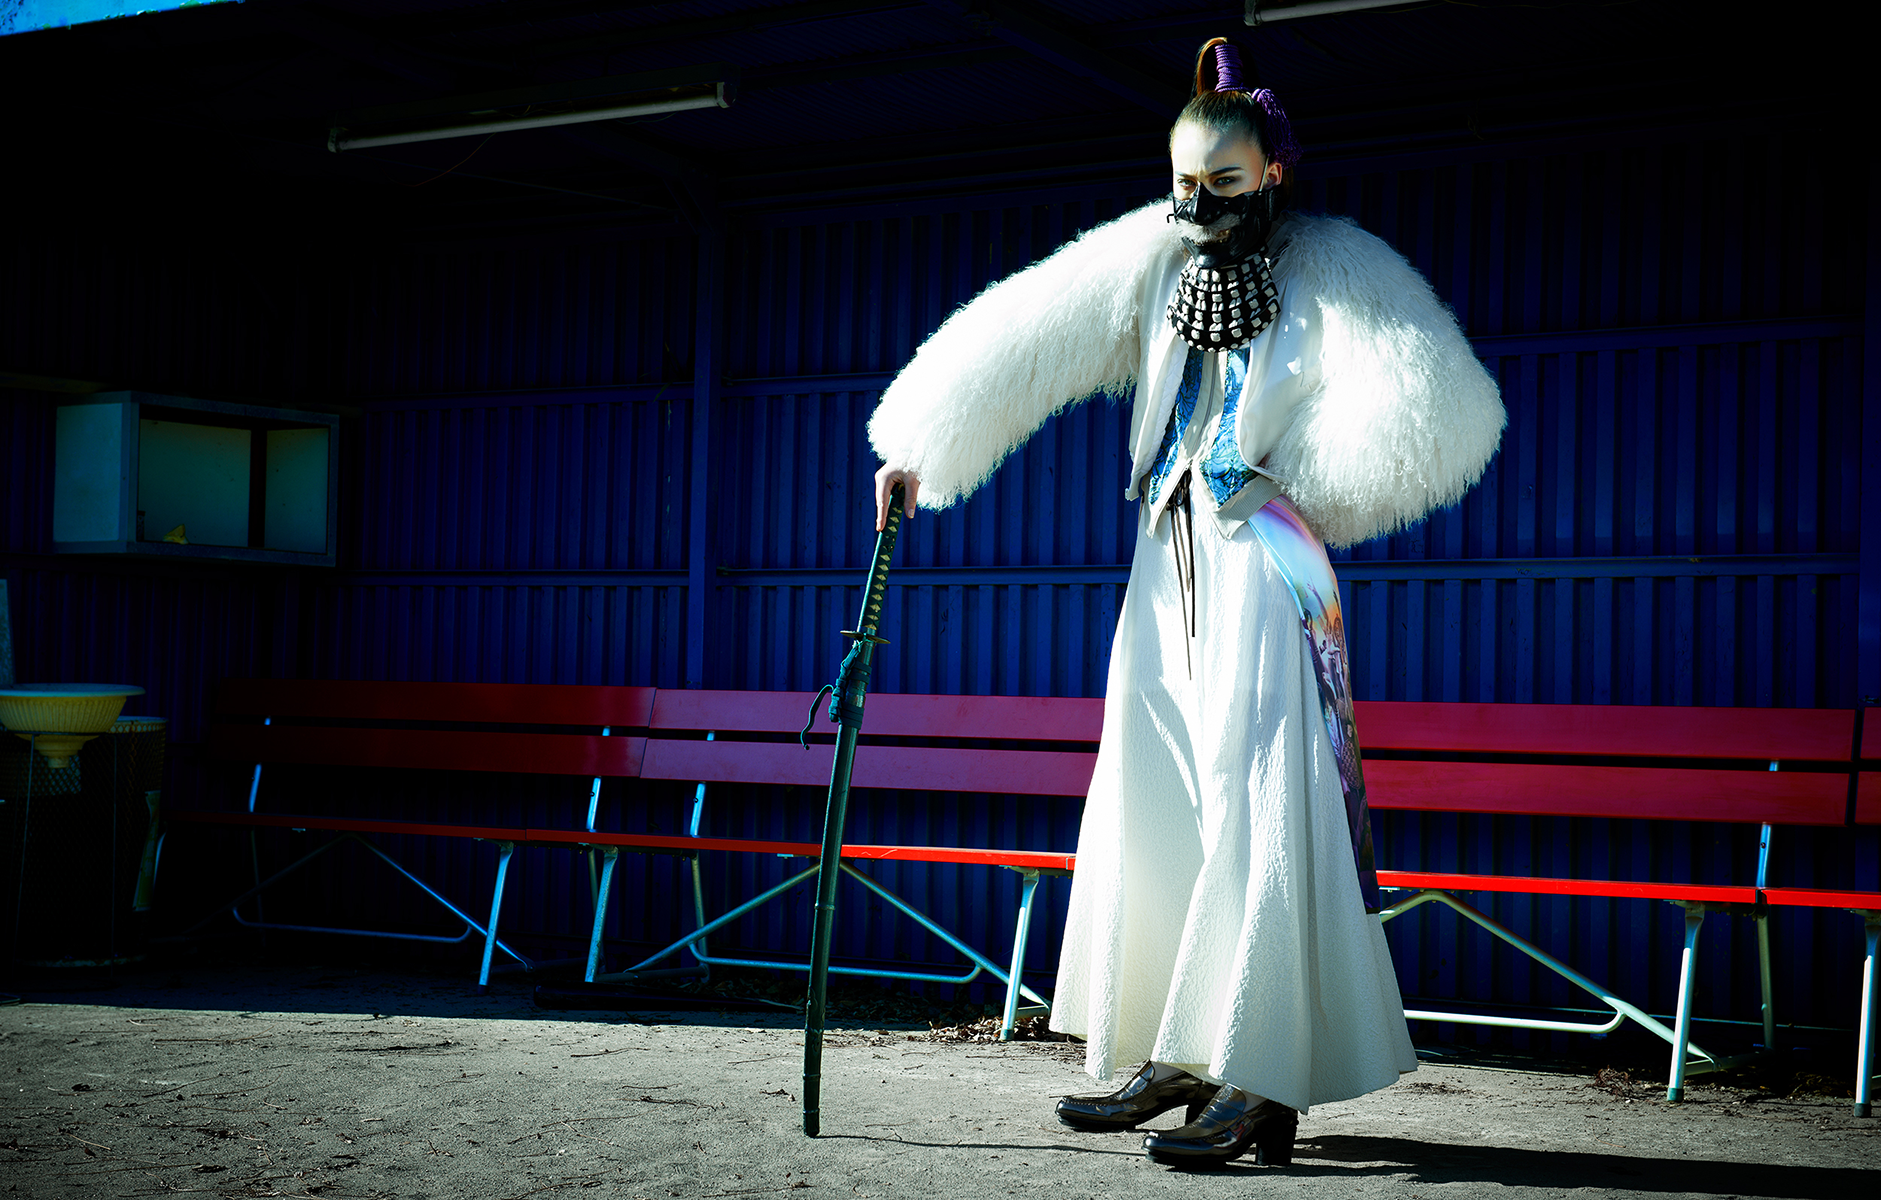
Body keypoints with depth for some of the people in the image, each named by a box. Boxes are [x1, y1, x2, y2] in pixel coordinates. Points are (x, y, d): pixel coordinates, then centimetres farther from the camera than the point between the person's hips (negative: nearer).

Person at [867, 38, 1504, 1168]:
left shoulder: (1333, 269, -3)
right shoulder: (1155, 260, 10)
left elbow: (1434, 409, -14)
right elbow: (1021, 338, 6)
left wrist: (1288, 483, -8)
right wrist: (918, 444, -1)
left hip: (1266, 573, -6)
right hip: (1168, 567, 6)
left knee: (1258, 814, -10)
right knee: (1152, 808, 6)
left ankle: (1262, 1083, -9)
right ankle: (1178, 1059, 14)